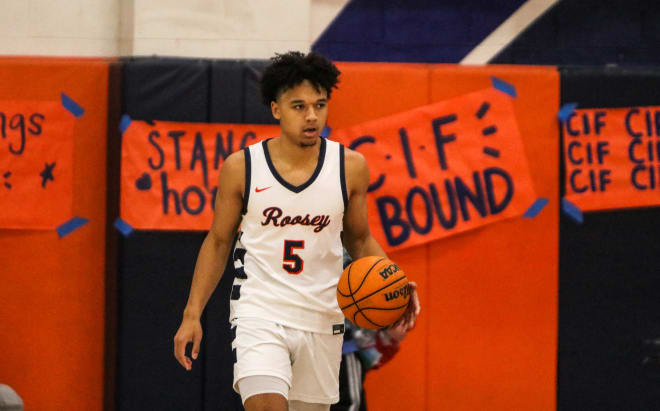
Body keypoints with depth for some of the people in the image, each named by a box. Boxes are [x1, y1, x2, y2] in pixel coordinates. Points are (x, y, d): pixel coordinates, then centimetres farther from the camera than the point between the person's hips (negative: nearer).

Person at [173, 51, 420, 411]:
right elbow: (218, 242, 5)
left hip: (321, 319, 3)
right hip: (258, 311, -3)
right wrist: (192, 314, 0)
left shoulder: (350, 167, -2)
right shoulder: (241, 167, -6)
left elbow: (359, 239, 11)